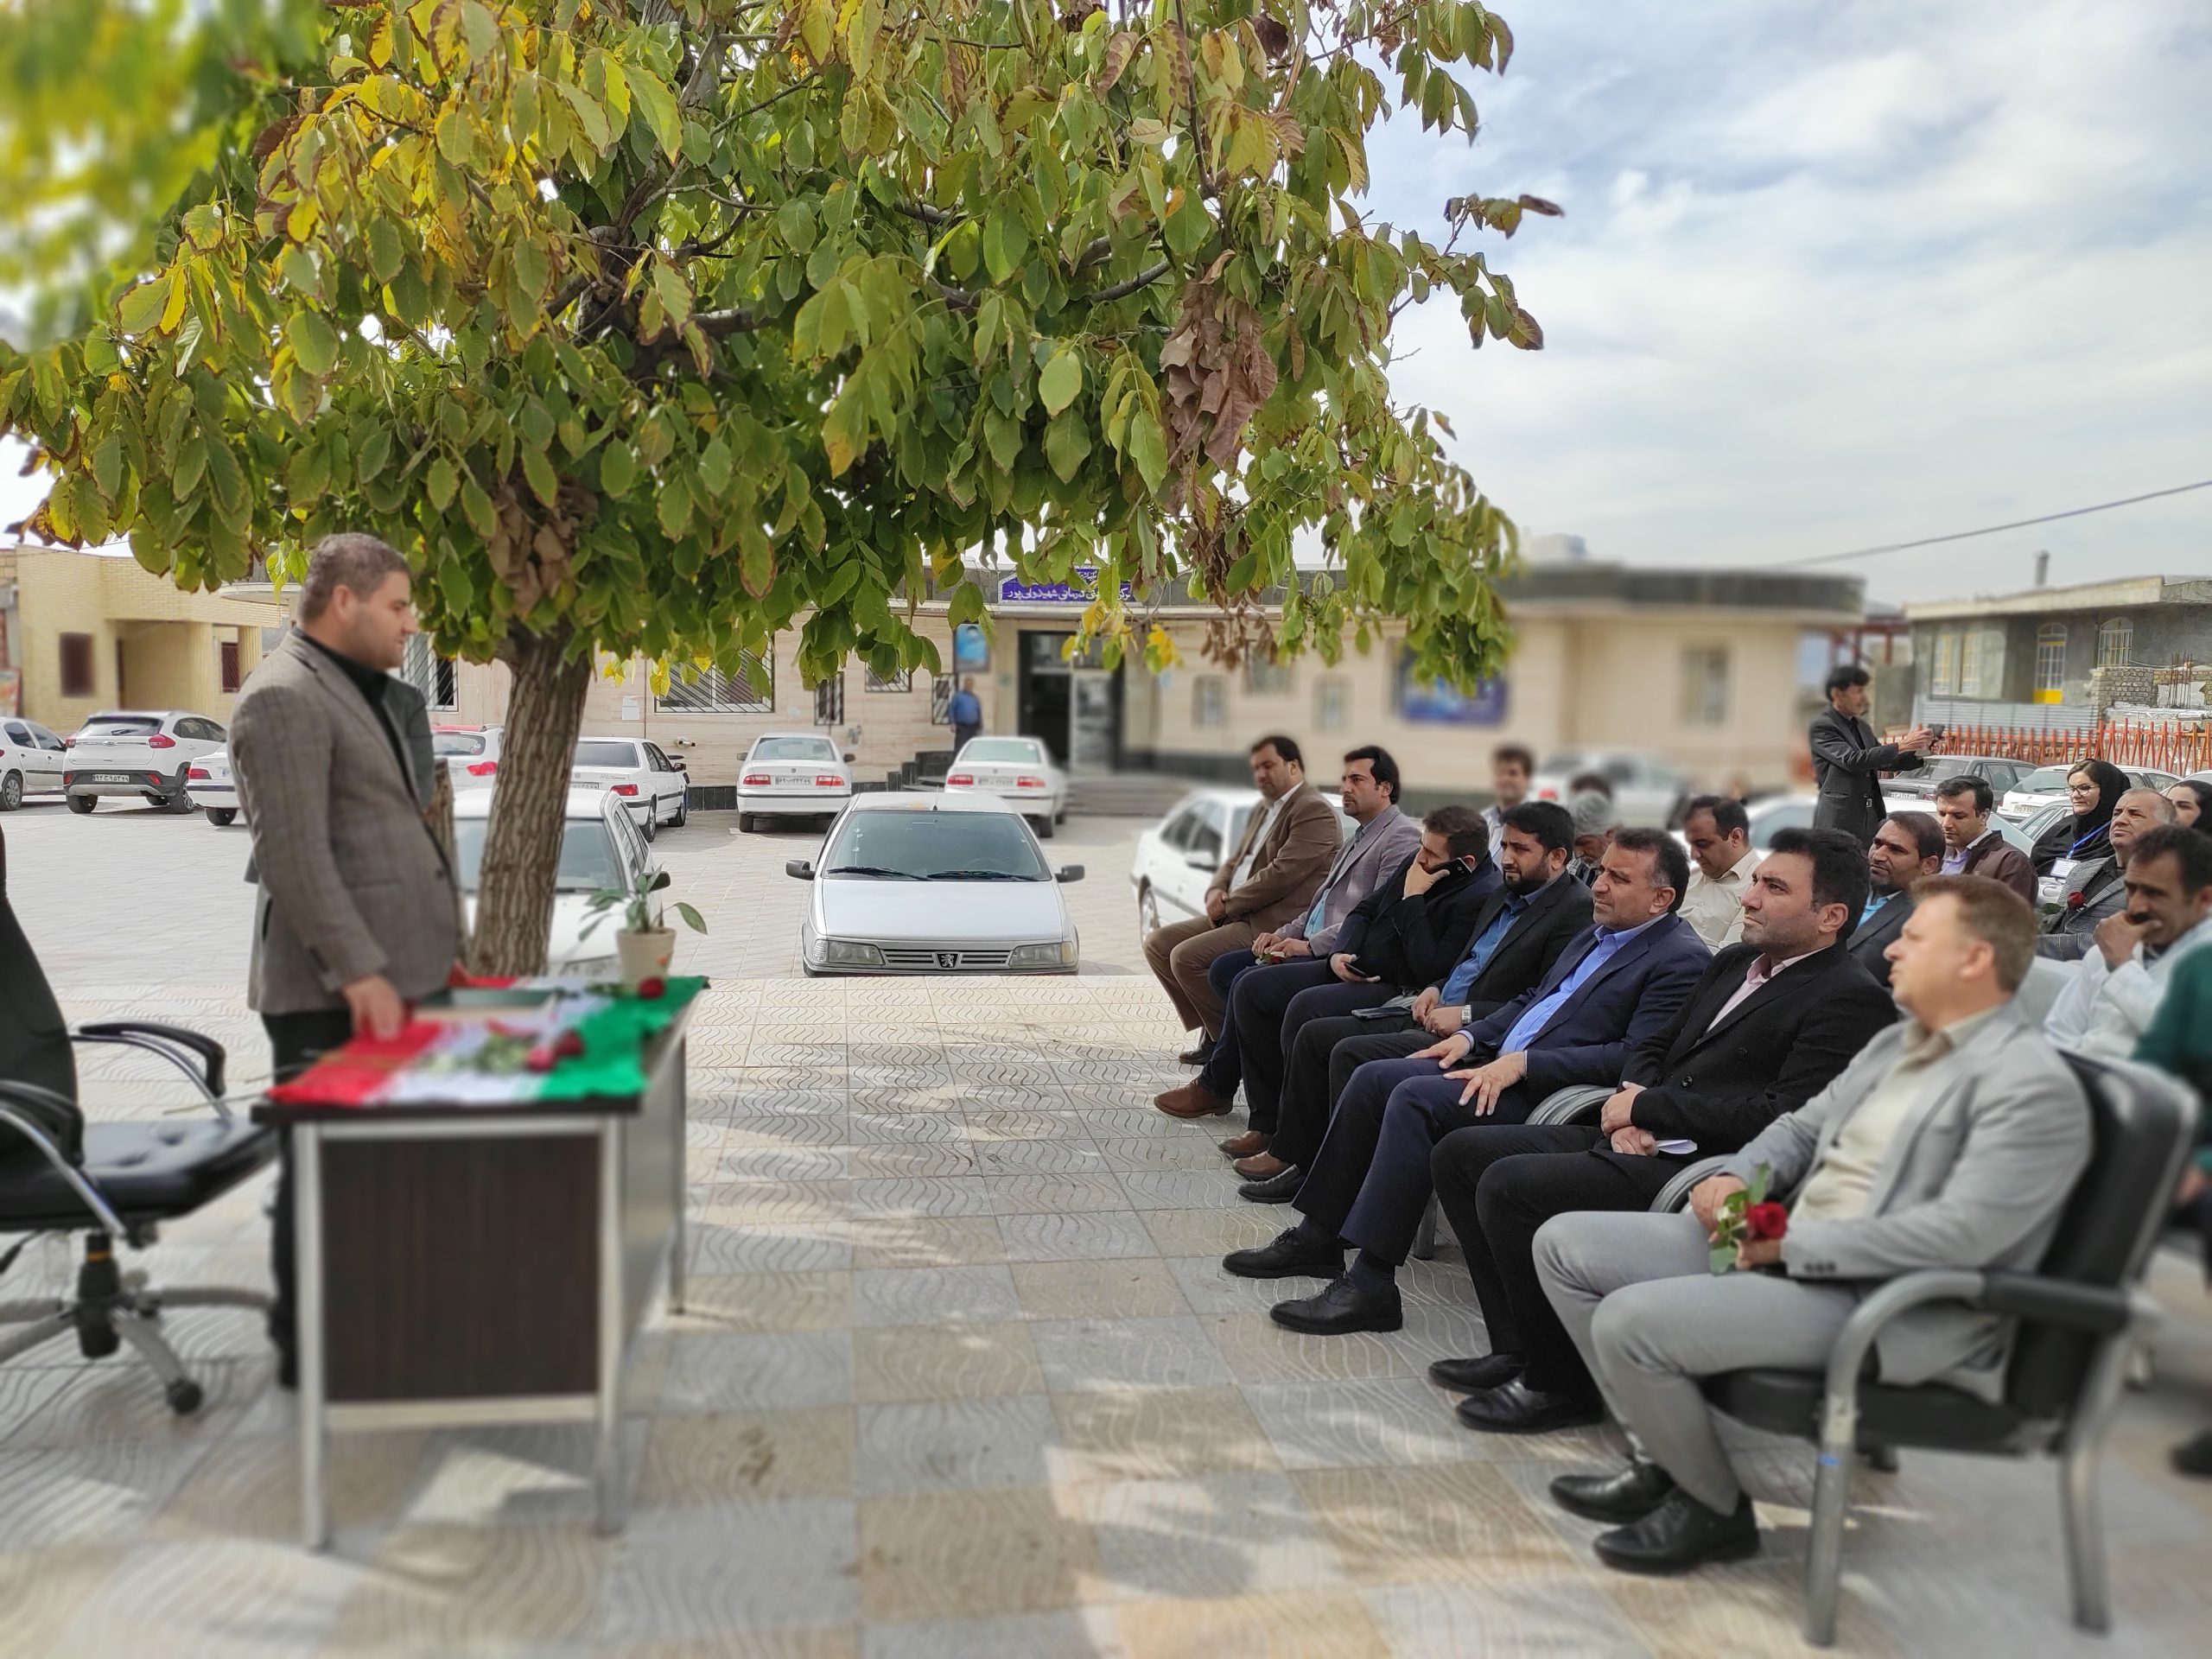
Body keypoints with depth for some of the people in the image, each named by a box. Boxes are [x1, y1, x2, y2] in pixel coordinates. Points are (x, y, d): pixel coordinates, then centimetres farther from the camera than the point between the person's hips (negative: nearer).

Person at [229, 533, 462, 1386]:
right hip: (332, 988, -9)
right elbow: (292, 856, -20)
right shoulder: (284, 697, -13)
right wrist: (360, 972, -23)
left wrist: (432, 956, 18)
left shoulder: (363, 690, 18)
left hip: (389, 971, 9)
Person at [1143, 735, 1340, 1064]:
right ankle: (1211, 1030, 6)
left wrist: (1228, 904, -12)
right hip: (1238, 915, 11)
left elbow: (1282, 874, -20)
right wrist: (1216, 891, 1)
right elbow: (1234, 862, 24)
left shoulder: (1314, 811, -11)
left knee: (1186, 957, -23)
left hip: (1275, 924, -10)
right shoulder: (1263, 810, 21)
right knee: (1158, 943, 4)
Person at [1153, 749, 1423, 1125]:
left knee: (1251, 982, -23)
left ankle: (1214, 1087, -5)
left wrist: (1310, 945, -18)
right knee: (1223, 968, 1)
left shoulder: (1402, 837, -9)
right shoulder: (1359, 837, 23)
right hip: (1313, 949, 11)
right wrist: (1284, 934, 8)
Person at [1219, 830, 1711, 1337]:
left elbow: (1635, 1057, -19)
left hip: (1549, 1094, -9)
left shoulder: (1682, 960, -8)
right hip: (1500, 1066, 9)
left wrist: (1522, 1062, -22)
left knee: (1417, 1097, -27)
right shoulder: (1596, 935, 20)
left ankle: (1370, 1285, -25)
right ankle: (1318, 1238, 3)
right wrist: (1471, 1035, 11)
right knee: (1374, 1077, -5)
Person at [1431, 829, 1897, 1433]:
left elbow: (1784, 1122, -20)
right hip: (1644, 1144, 10)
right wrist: (1631, 1106, 0)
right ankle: (1521, 1350, 8)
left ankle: (1562, 1384, -6)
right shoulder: (1733, 964, 18)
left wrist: (1648, 1106, -12)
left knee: (1509, 1185, -24)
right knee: (1461, 1153, 2)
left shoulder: (1851, 1000, -10)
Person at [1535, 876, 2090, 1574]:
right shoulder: (1894, 1043, 15)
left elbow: (1960, 1233, -23)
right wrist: (1736, 1175, 1)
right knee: (1564, 1243, 3)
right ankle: (1663, 1459, 13)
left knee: (1631, 1322, -25)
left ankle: (1714, 1510, 4)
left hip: (1889, 1307, -9)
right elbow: (1804, 1124, 23)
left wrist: (1794, 1244, -19)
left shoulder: (2034, 1087, -14)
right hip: (1782, 1247, 10)